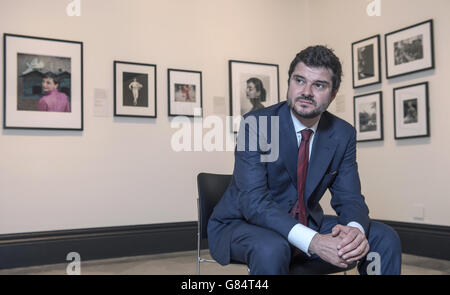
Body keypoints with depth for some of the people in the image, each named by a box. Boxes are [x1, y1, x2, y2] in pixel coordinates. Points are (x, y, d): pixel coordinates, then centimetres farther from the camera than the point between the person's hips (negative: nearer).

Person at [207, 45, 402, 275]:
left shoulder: (343, 135, -3)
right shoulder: (256, 124, -19)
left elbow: (349, 198, -2)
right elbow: (253, 201, -27)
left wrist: (355, 229, -28)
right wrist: (312, 241, -39)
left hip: (306, 224, 5)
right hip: (242, 224, -4)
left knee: (385, 238, -8)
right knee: (271, 249, -38)